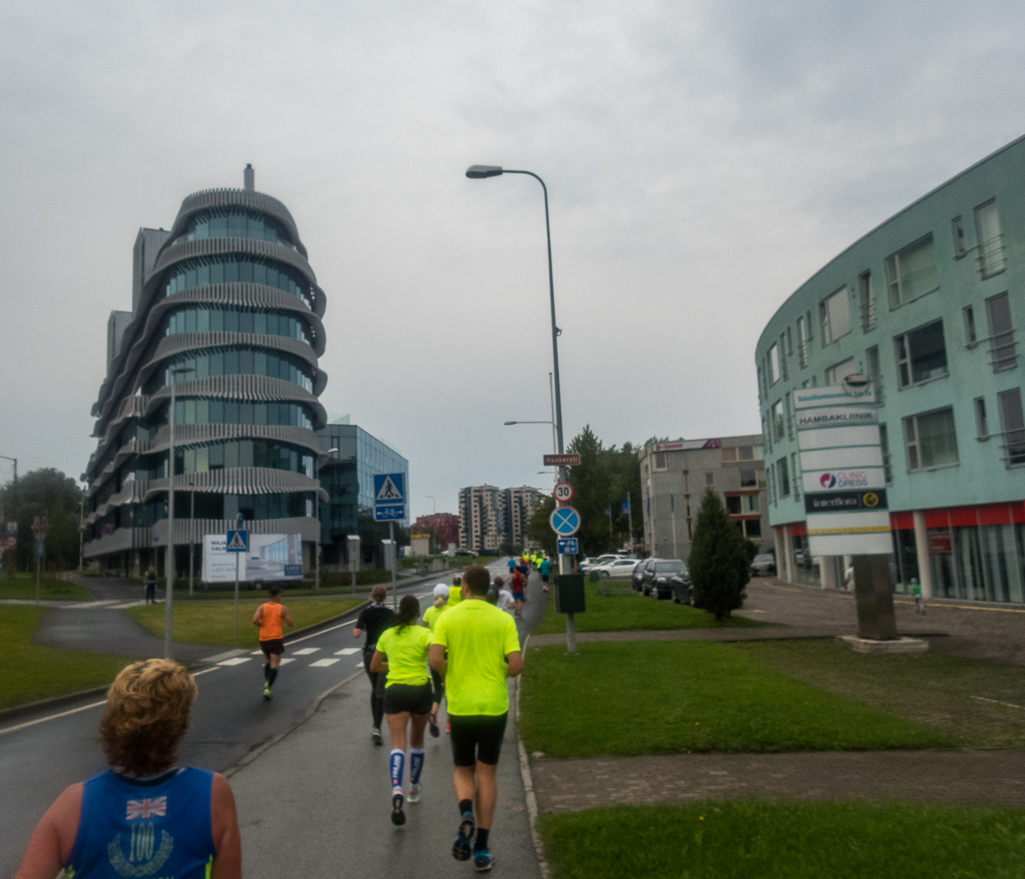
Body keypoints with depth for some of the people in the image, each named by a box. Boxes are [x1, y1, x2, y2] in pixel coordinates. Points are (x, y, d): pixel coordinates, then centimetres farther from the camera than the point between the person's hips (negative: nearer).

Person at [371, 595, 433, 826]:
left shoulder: (387, 635, 7)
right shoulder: (424, 633, -4)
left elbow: (374, 666, 16)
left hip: (395, 691, 1)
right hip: (421, 690, -1)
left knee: (398, 745, -6)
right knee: (417, 741, 21)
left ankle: (396, 790, -30)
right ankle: (414, 789, 33)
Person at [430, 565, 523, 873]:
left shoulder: (447, 618, -5)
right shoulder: (504, 620, -5)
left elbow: (435, 660, -14)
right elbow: (517, 664, -12)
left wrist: (451, 674, 7)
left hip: (460, 705, 0)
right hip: (494, 705, 0)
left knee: (463, 771, 18)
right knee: (487, 773, 11)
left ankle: (466, 814, -12)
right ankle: (481, 850, 12)